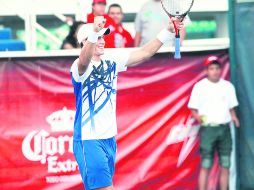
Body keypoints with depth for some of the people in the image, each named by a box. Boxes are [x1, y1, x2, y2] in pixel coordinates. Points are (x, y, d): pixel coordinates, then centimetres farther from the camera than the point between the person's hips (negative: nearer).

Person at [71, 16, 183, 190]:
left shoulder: (111, 62, 8)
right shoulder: (79, 66, -14)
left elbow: (144, 53, 11)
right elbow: (84, 61, -38)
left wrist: (168, 31, 2)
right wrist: (94, 32, -56)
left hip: (109, 138, 7)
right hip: (88, 141, -7)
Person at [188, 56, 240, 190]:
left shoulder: (228, 86, 10)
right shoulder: (200, 86, 0)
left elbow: (231, 107, 14)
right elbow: (193, 109, 0)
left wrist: (233, 117, -6)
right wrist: (198, 117, -20)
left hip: (224, 128, 4)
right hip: (208, 128, -4)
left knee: (225, 165, 4)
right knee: (205, 165, -6)